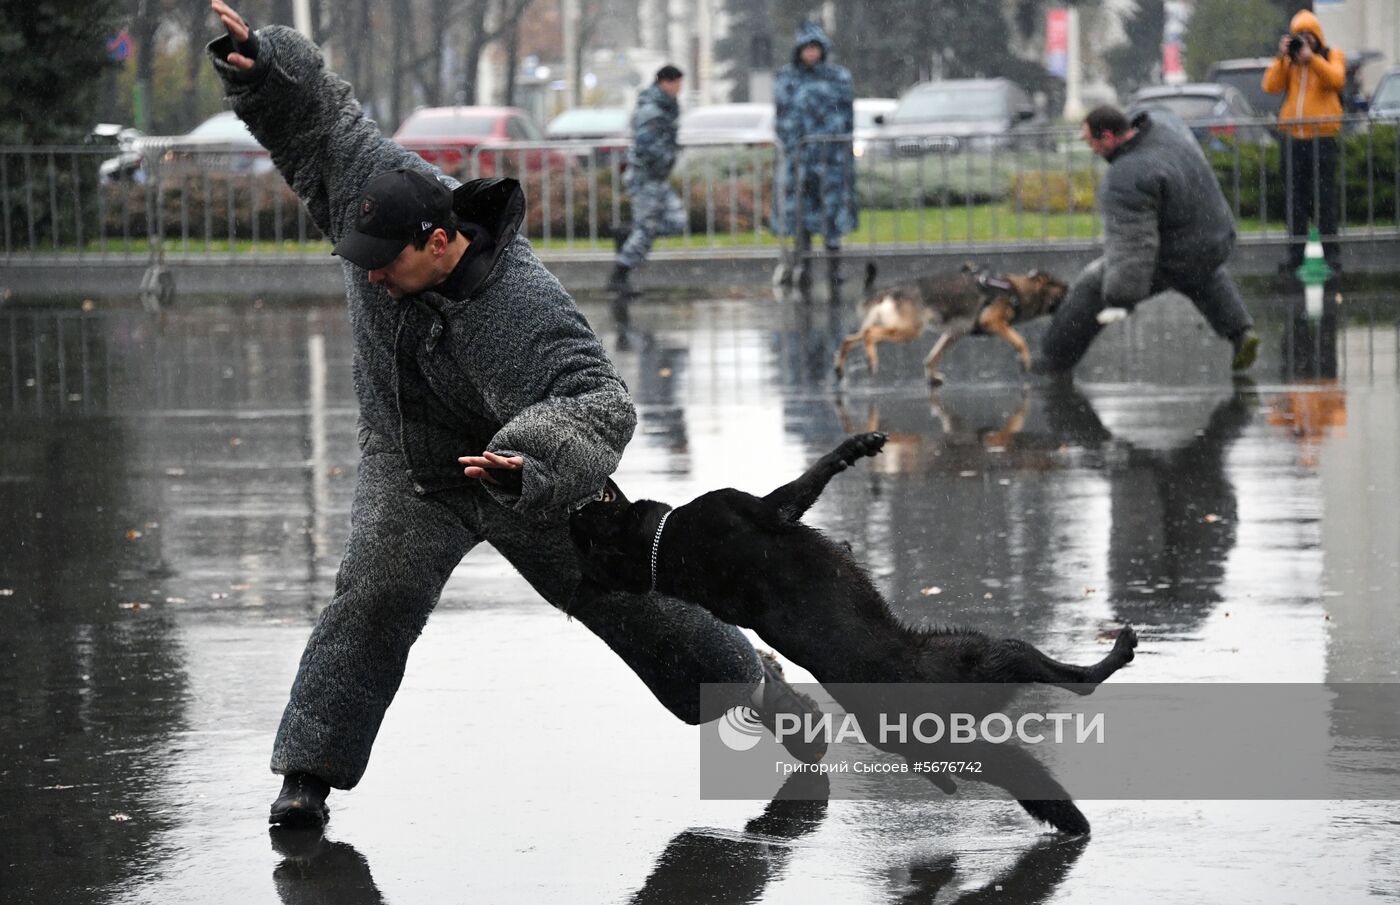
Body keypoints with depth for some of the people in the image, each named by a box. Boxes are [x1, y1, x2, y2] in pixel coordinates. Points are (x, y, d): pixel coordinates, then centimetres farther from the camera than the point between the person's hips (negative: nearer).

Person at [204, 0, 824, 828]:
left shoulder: (523, 309, -37)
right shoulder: (377, 185, -21)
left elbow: (602, 406, -45)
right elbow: (318, 116, -9)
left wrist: (530, 460, -62)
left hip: (528, 483, -3)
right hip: (409, 472, 4)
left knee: (626, 596, 11)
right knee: (376, 595, -18)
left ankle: (754, 688, 33)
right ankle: (310, 772, -15)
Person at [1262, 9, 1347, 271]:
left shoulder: (1332, 56, 6)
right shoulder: (1287, 62, 13)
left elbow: (1337, 80, -14)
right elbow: (1271, 86, -1)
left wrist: (1310, 57, -21)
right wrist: (1281, 57, -9)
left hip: (1322, 135, -3)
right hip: (1292, 137, 3)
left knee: (1325, 197, -4)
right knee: (1296, 198, 5)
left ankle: (1331, 251, -1)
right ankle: (1296, 252, 8)